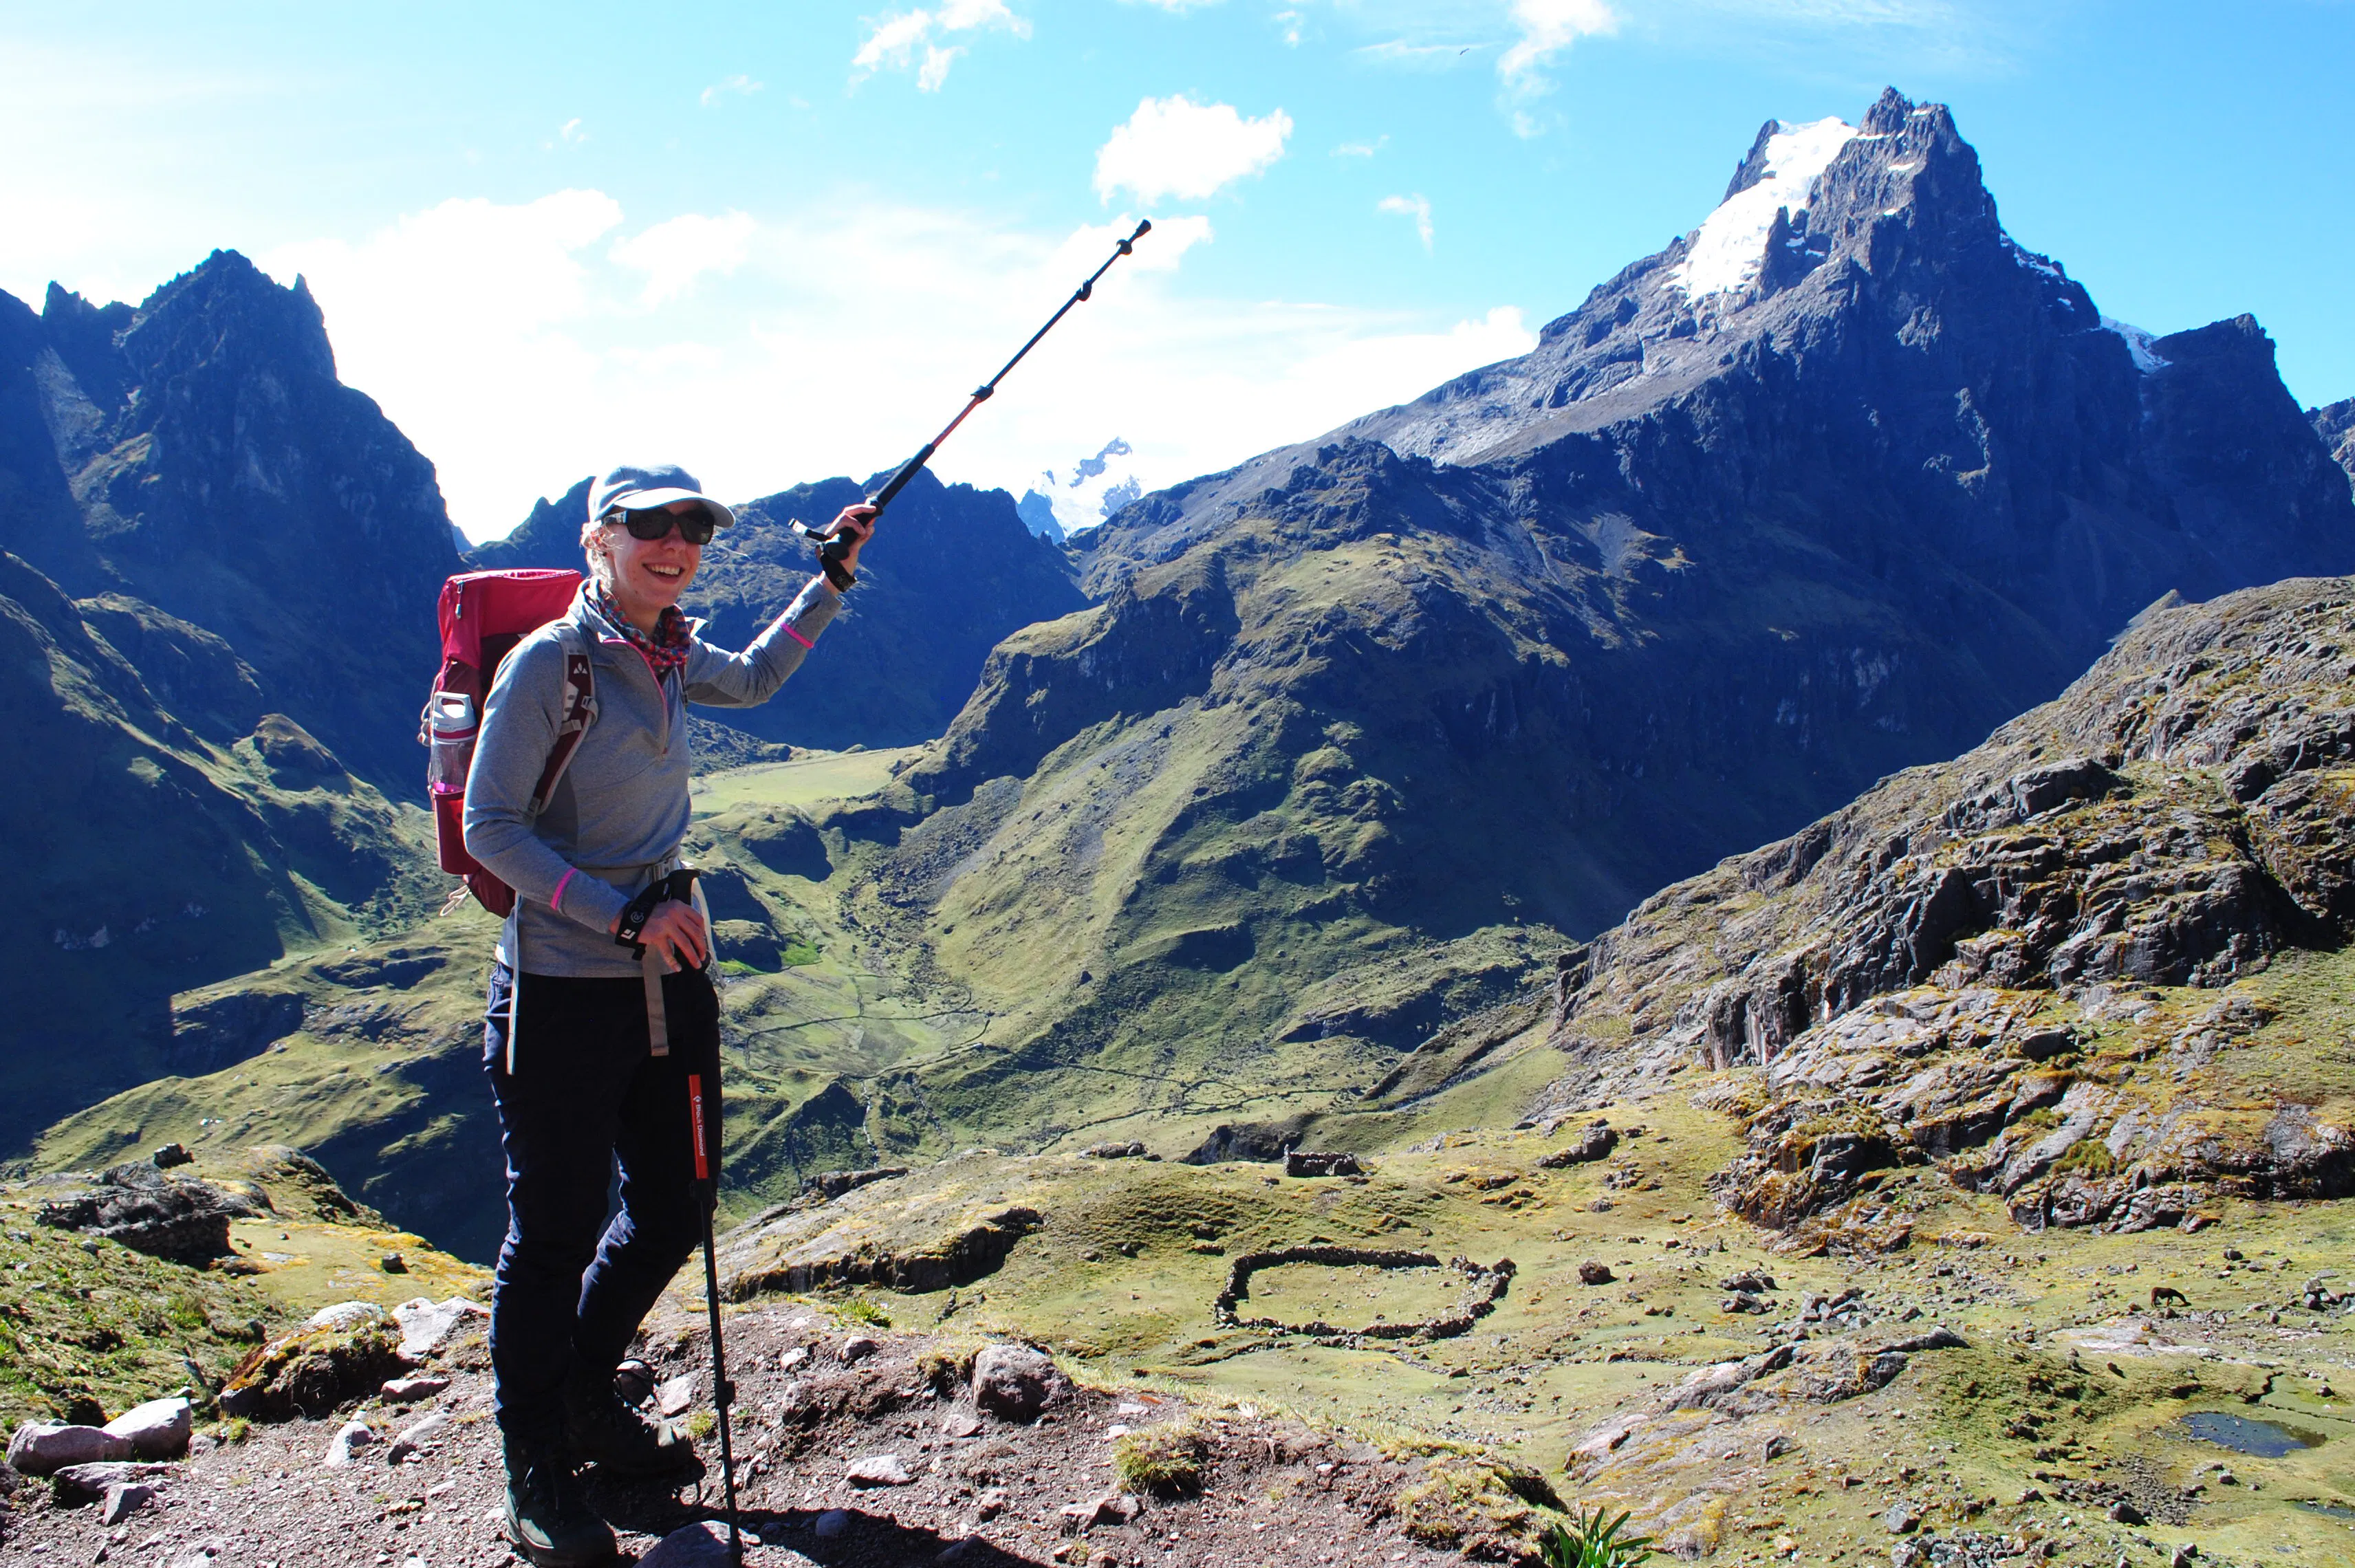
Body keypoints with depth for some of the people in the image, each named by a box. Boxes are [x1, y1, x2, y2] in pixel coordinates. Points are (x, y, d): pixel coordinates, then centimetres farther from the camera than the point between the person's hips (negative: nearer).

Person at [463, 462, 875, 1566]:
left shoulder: (672, 660, 7)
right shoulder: (548, 660, -13)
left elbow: (756, 678, 31)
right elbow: (489, 828, -14)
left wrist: (833, 580, 28)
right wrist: (622, 913, -22)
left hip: (669, 981, 7)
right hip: (561, 991, -7)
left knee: (672, 1213, 15)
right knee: (555, 1233, 3)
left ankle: (585, 1402, 39)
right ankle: (536, 1471, 23)